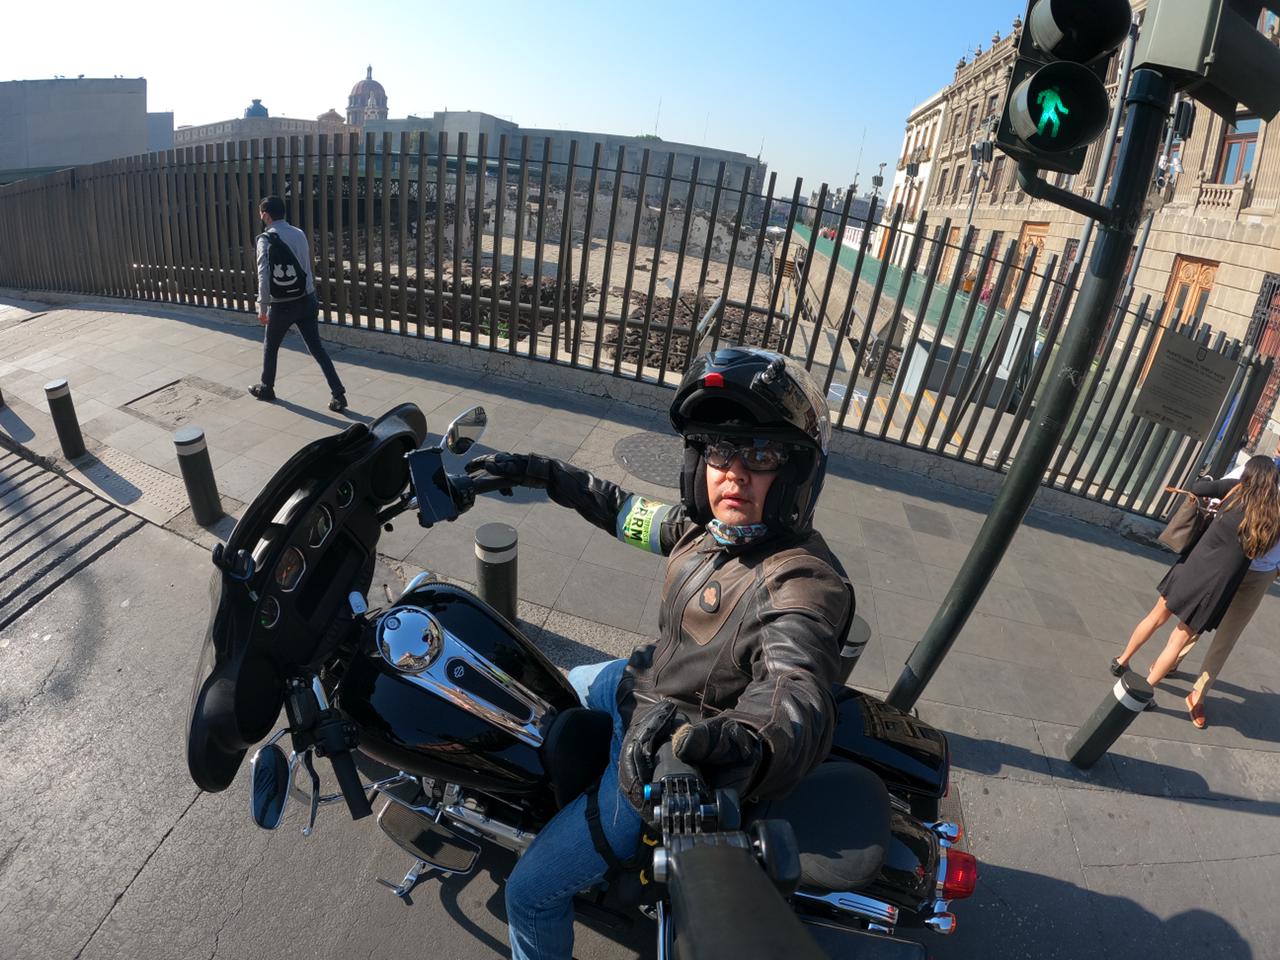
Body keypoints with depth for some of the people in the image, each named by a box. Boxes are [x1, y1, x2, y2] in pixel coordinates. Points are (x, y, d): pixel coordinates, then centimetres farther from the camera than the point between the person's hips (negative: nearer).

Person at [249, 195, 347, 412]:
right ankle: (338, 395, -3)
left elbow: (264, 276, -16)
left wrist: (262, 307, -11)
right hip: (305, 301, 4)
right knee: (317, 348, 5)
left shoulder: (266, 239, -11)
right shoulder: (299, 234, 5)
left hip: (281, 305, -4)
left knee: (270, 347, 18)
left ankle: (266, 388, 35)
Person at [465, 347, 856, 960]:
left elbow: (796, 694, -50)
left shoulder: (801, 582, -33)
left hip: (667, 769, -8)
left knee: (532, 893, -1)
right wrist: (539, 473, 5)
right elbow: (627, 511, 6)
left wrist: (734, 745, -71)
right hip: (649, 680, 8)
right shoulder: (708, 523, -9)